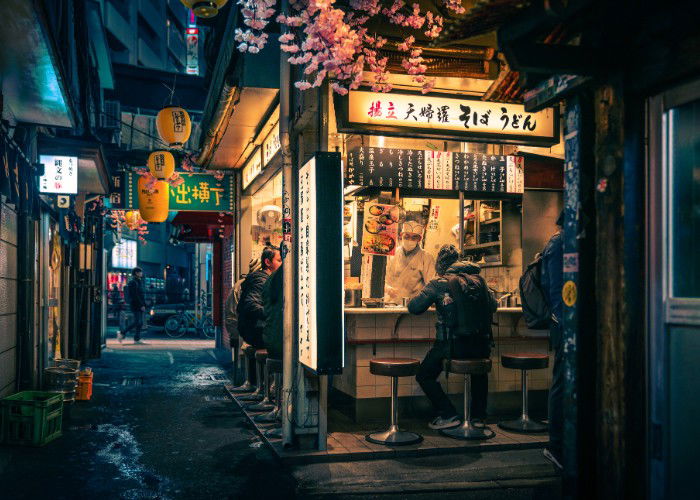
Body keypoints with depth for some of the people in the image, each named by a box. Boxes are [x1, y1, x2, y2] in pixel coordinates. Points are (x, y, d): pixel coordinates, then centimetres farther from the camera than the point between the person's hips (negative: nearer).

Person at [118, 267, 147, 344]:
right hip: (135, 305, -9)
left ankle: (137, 339, 6)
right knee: (136, 321, -13)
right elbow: (135, 296, -18)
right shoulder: (132, 282, -11)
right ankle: (122, 333, -2)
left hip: (140, 305, 9)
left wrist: (143, 304, 13)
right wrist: (141, 305, -20)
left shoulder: (139, 281, 19)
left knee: (140, 322, 5)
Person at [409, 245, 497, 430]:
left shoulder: (439, 284, -4)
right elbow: (493, 306, 18)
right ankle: (479, 414, 33)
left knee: (424, 376, 14)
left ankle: (448, 415, 4)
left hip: (453, 346, -5)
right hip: (482, 347, 5)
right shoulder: (478, 280, 8)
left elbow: (414, 307, -6)